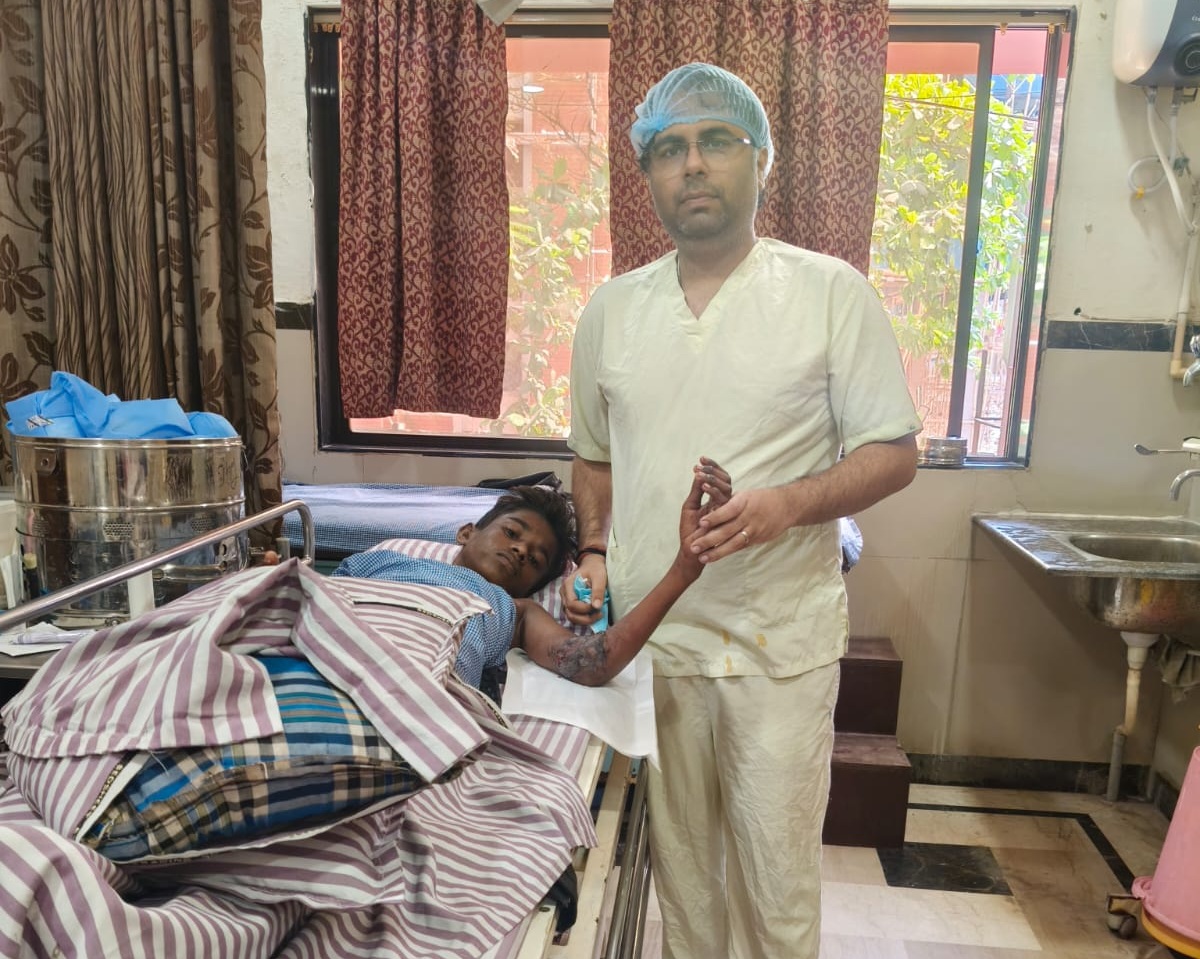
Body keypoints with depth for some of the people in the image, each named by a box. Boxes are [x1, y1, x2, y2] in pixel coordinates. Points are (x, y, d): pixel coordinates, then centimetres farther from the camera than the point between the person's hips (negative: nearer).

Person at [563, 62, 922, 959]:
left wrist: (789, 503, -21)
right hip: (647, 632, 3)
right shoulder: (611, 308, 7)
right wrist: (595, 553, 1)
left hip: (781, 639, -3)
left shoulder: (832, 292, -4)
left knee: (777, 867, 9)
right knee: (678, 859, 18)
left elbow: (894, 453, -4)